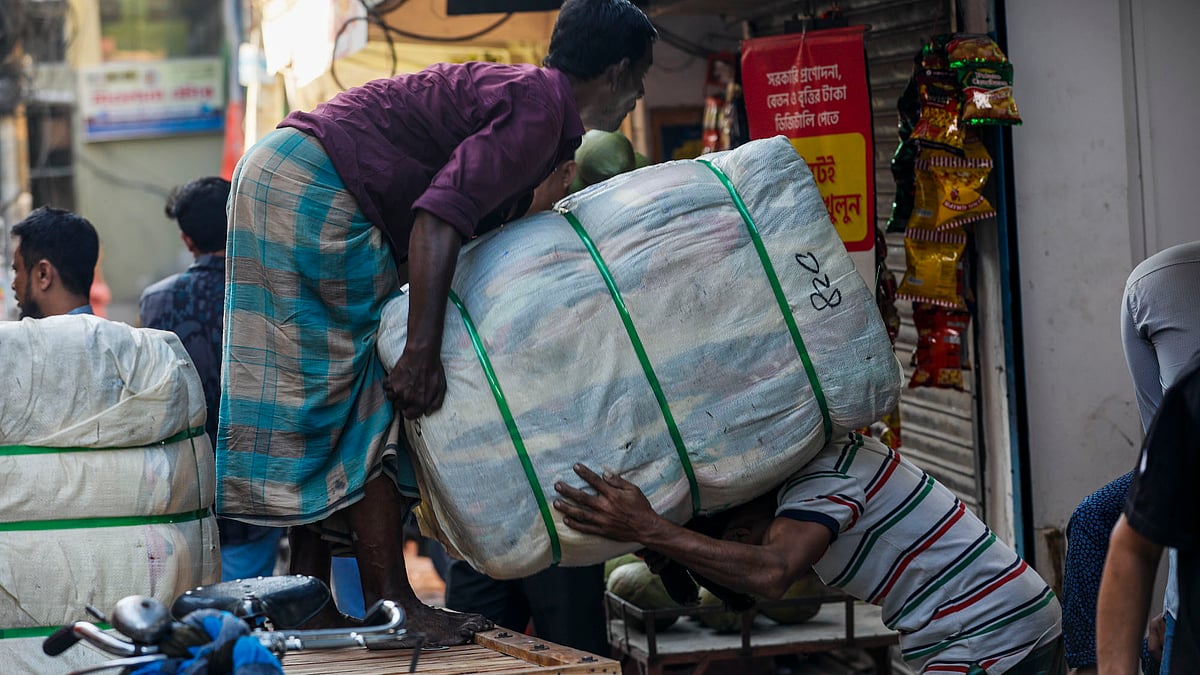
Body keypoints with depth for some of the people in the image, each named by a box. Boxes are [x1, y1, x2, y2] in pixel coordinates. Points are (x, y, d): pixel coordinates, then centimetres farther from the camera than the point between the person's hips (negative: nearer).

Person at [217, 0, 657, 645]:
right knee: (371, 403, -6)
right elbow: (441, 214, -24)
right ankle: (390, 605, -5)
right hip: (314, 189, -10)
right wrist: (422, 350, -29)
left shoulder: (513, 87, 19)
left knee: (319, 405, 11)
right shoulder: (539, 110, -11)